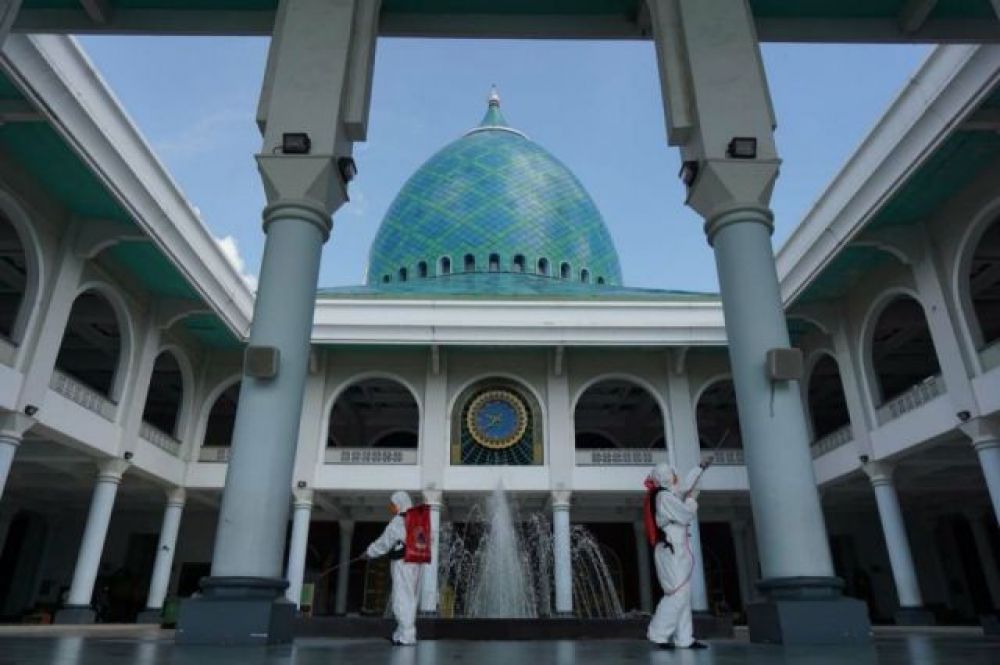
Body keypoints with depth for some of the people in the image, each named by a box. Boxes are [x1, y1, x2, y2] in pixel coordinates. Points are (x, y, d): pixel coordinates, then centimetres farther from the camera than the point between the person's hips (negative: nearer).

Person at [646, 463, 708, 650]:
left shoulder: (665, 495, 17)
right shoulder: (666, 497, -13)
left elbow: (686, 485, 30)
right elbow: (687, 516, -15)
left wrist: (701, 467, 37)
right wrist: (692, 500, 5)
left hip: (673, 551, 10)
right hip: (673, 551, -10)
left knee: (683, 594, 8)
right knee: (678, 593, -12)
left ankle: (684, 638, 7)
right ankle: (658, 634, -11)